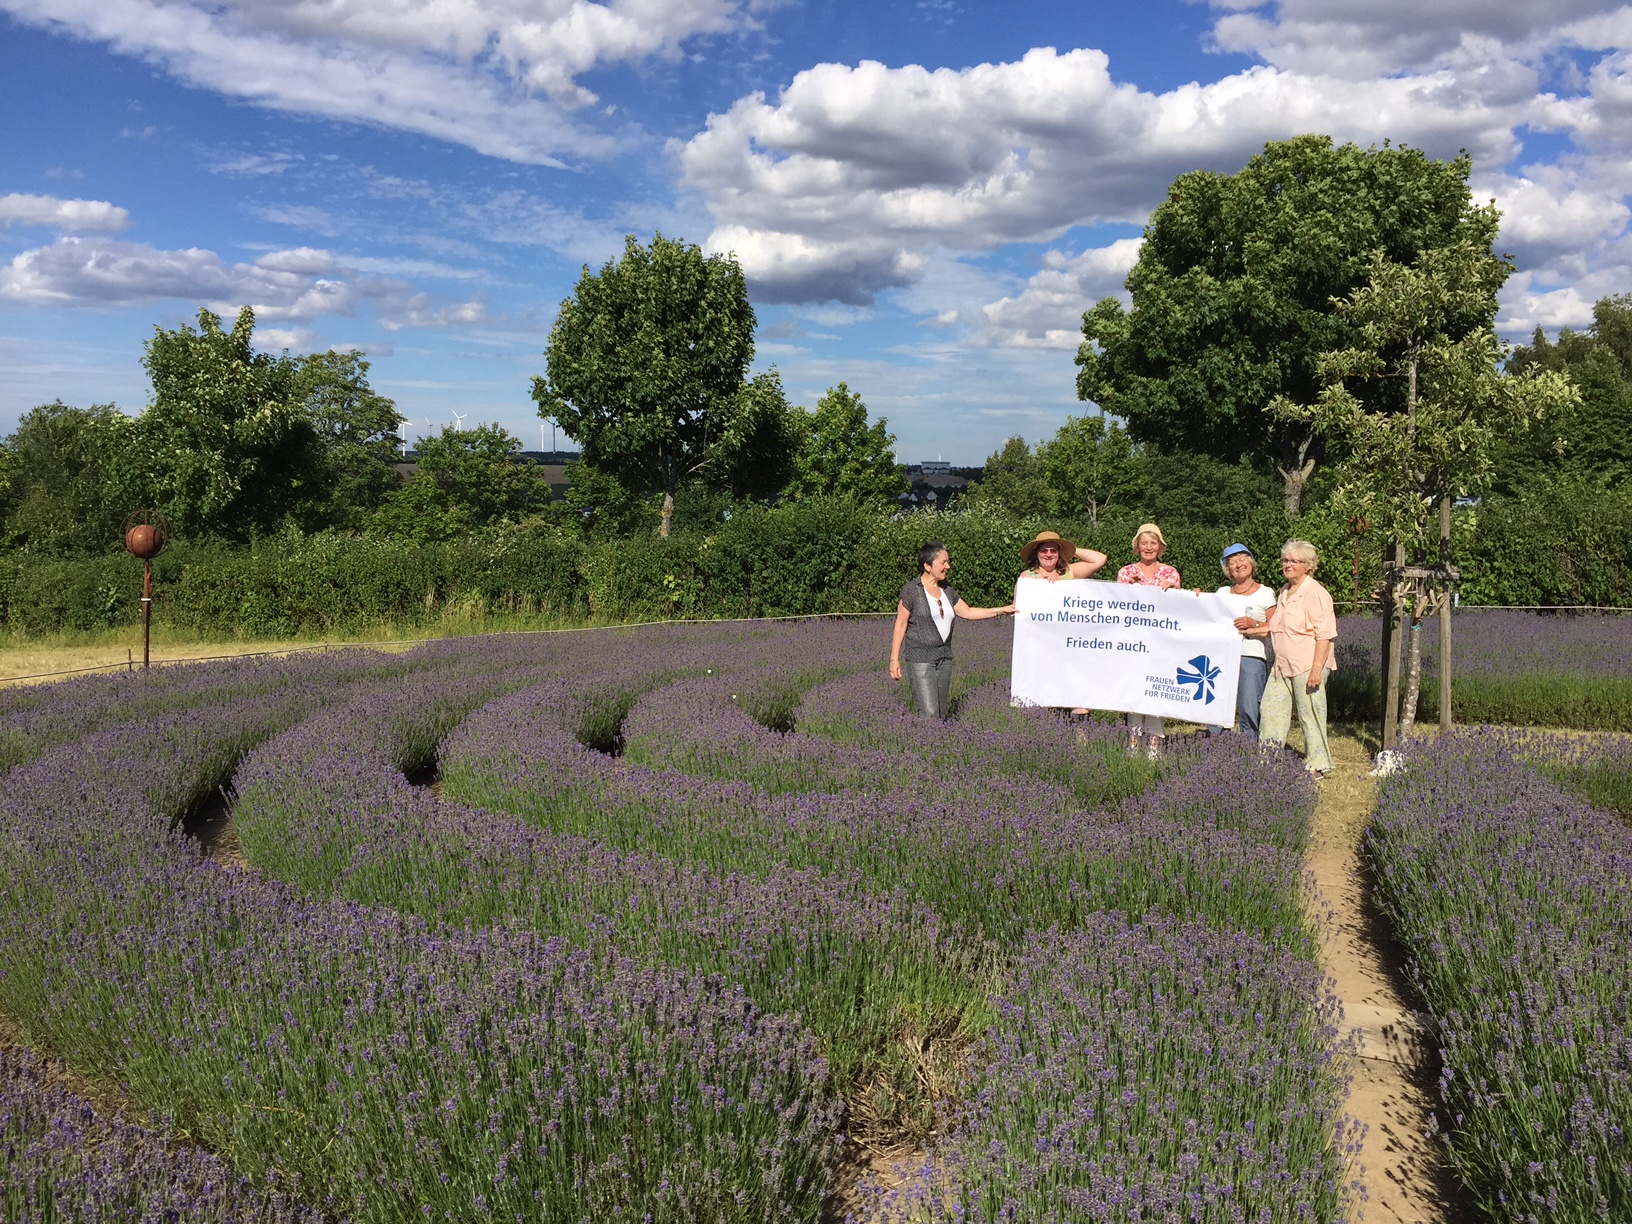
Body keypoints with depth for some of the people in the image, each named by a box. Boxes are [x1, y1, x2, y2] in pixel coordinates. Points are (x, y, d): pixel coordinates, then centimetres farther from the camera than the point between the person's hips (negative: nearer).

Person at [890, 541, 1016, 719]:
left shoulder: (947, 591, 12)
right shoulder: (912, 591, -7)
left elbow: (968, 612, 19)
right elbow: (900, 625, -7)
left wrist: (1000, 611, 13)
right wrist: (894, 659, -10)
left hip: (944, 658, 7)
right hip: (920, 659, -7)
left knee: (941, 713, 6)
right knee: (929, 714, -13)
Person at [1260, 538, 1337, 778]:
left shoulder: (1315, 594, -11)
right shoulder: (1284, 592, 17)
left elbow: (1325, 635, -17)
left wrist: (1317, 668, -22)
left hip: (1307, 666, -9)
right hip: (1282, 666, 9)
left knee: (1310, 715, -1)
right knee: (1270, 710, 8)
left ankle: (1317, 766, 9)